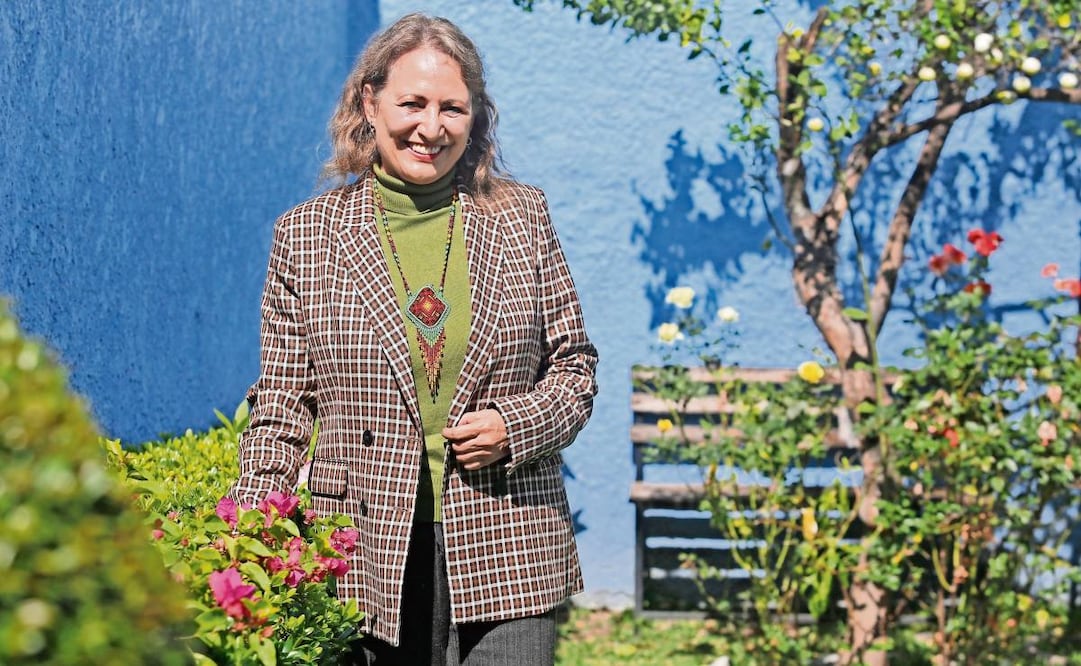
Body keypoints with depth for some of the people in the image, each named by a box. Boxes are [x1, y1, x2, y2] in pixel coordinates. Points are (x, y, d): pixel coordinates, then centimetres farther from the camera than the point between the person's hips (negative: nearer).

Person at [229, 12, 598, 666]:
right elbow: (282, 407, 7)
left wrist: (514, 424, -8)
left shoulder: (521, 215, 7)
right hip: (367, 557, 0)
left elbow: (575, 366, 12)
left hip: (505, 556, 1)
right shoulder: (305, 234, 6)